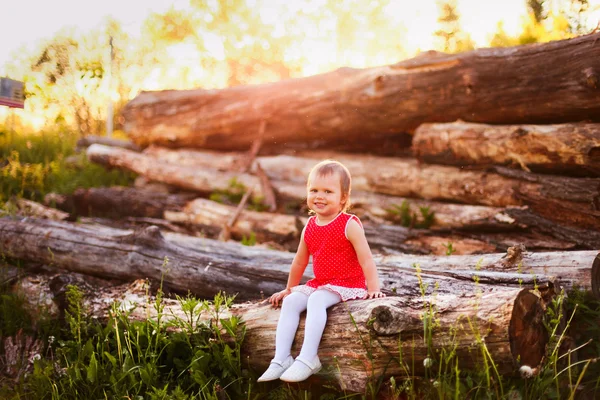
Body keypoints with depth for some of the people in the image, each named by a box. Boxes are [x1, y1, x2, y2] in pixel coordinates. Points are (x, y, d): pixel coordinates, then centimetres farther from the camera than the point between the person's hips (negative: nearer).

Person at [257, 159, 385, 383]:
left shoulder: (349, 225, -11)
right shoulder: (309, 228, 8)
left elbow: (366, 260, -14)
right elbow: (299, 263, 20)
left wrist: (373, 289, -22)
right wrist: (288, 289, 27)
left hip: (347, 285, -7)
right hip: (318, 284, 7)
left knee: (316, 300, -32)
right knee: (290, 302, -14)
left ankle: (308, 359, -34)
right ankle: (281, 359, -19)